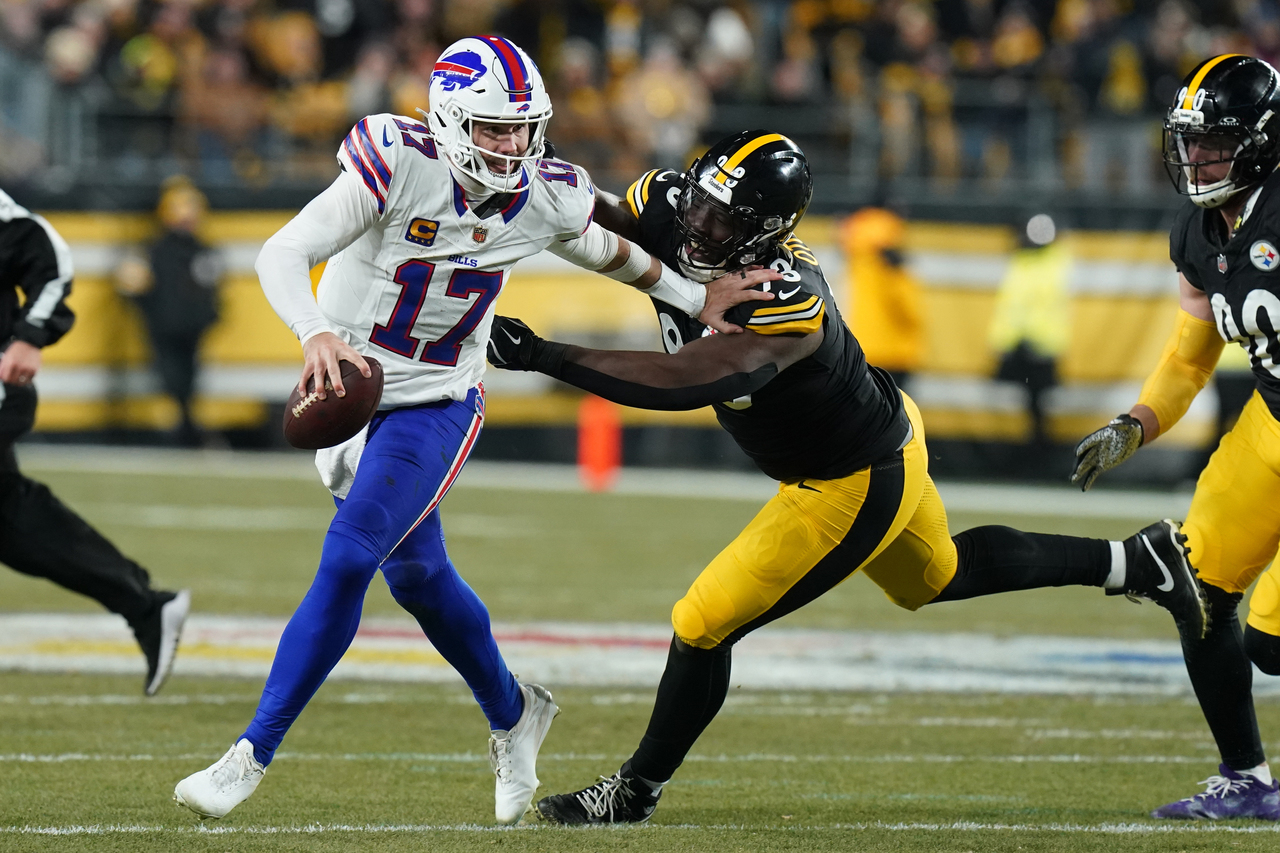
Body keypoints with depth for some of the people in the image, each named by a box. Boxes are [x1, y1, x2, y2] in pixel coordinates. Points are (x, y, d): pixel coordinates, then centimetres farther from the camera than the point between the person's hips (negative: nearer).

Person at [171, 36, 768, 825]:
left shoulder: (547, 201, -11)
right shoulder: (399, 166, -23)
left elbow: (604, 251, 14)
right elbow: (283, 254, -28)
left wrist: (697, 298, 19)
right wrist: (317, 334, -45)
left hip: (436, 405, 0)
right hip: (347, 388, 0)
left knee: (348, 560, -16)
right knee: (416, 573, 11)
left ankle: (253, 756, -9)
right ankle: (514, 715, 37)